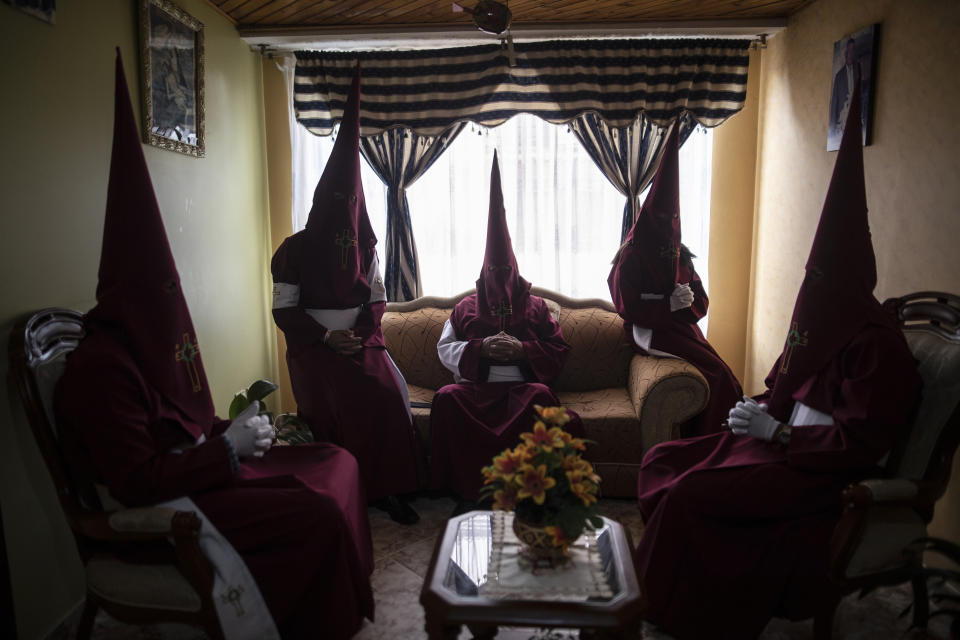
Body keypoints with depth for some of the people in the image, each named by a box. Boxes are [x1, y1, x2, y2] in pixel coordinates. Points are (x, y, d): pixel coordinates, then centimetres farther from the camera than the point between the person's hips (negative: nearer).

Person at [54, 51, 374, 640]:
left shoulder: (155, 342, 10)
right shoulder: (103, 365, -21)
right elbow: (135, 482, -24)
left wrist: (238, 431, 2)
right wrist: (228, 447, -20)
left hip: (198, 465, 10)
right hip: (161, 506, -10)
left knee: (339, 461, 3)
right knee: (319, 512, -23)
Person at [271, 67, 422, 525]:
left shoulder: (364, 246, 13)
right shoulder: (295, 250, 3)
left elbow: (376, 298, 12)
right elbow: (284, 310, 0)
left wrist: (362, 334, -7)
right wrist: (327, 337, -12)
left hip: (361, 341, 2)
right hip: (313, 347, -2)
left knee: (386, 396, -21)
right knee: (328, 407, -23)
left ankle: (386, 488, -10)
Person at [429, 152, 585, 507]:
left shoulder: (535, 307, 18)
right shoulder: (466, 307, 19)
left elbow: (559, 351, 10)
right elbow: (445, 349, 10)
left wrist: (522, 350, -8)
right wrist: (482, 347, -7)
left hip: (522, 385, -1)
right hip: (475, 385, 1)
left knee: (541, 396, -36)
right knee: (447, 398, -32)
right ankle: (468, 490, -25)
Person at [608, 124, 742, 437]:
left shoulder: (680, 253, 16)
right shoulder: (631, 256, -4)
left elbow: (702, 302, 15)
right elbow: (628, 308, -9)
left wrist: (689, 300, -7)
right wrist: (670, 304, -15)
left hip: (682, 326, 6)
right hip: (650, 331, -6)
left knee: (722, 376, -14)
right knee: (718, 374, -20)